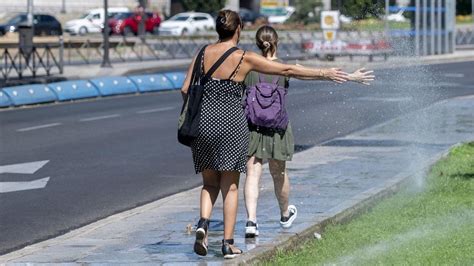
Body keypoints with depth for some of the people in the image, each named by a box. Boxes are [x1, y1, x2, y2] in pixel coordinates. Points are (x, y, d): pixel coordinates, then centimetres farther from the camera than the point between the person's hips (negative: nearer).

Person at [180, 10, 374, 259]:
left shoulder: (203, 54, 4)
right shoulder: (244, 58, -6)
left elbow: (185, 90, 3)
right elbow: (288, 70, -3)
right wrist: (324, 73, 4)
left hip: (204, 122, 3)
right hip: (231, 124, -3)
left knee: (209, 183, 15)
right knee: (230, 186, 6)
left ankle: (203, 223, -11)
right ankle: (227, 243, 5)